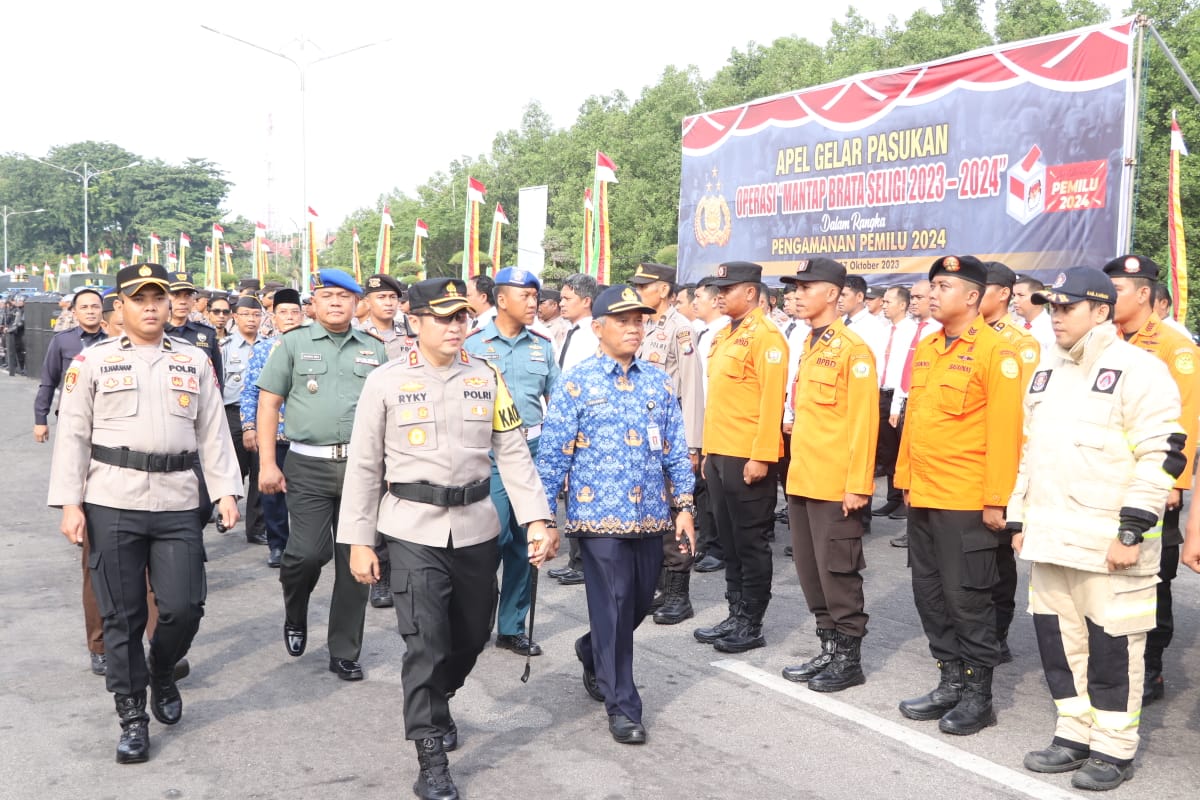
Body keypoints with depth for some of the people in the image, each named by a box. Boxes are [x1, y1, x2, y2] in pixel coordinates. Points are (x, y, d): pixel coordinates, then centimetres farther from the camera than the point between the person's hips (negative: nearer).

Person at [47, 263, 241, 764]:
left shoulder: (194, 361, 12)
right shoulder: (93, 361, 5)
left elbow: (213, 433, 10)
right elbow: (73, 436, 2)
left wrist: (226, 492, 1)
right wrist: (70, 503, -4)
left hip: (179, 503, 2)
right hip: (112, 503, -1)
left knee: (184, 607, -1)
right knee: (122, 614, 4)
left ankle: (162, 673, 31)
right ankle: (132, 718, 18)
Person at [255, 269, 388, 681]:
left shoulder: (374, 349, 12)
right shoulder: (292, 343, 6)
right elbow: (269, 404, 3)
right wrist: (267, 463, -5)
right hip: (309, 466, -2)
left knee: (356, 561, 4)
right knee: (308, 552, -11)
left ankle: (344, 652, 18)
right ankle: (294, 616, 23)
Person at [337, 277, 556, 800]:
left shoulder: (487, 378, 4)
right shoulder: (386, 382, -3)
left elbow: (513, 453, 1)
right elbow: (364, 466, -1)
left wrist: (536, 519, -9)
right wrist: (358, 541, -2)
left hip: (477, 528, 3)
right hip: (414, 529, -3)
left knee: (472, 636, 16)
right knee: (425, 643, -5)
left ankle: (436, 703, 46)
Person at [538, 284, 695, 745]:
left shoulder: (659, 384, 8)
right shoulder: (576, 385, -4)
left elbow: (675, 451, 11)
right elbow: (553, 456, -4)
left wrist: (683, 507, 6)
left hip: (650, 516, 5)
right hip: (599, 517, -4)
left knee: (639, 603, 14)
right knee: (613, 607, -1)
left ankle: (593, 654, 43)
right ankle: (622, 707, 13)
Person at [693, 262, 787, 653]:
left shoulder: (765, 335, -12)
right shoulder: (724, 336, 15)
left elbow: (772, 400, -17)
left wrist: (761, 456, -20)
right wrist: (709, 450, 17)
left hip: (748, 458, -9)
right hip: (719, 455, 9)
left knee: (751, 542, 1)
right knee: (729, 540, 14)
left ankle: (751, 625, 11)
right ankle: (735, 615, 24)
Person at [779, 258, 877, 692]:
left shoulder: (853, 349, -12)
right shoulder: (809, 347, 15)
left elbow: (863, 422, -16)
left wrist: (858, 485, -18)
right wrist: (796, 471, 17)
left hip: (835, 485, -8)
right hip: (802, 480, 9)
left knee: (838, 572, 1)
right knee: (810, 570, 13)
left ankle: (849, 658, 13)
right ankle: (828, 648, 25)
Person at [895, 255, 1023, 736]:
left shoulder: (995, 351, -11)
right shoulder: (926, 349, 12)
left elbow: (1004, 430, -15)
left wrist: (997, 499, -16)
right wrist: (906, 479, 15)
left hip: (966, 502, -7)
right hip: (922, 498, 7)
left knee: (967, 599, 2)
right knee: (930, 594, 13)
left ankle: (978, 696, 17)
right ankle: (951, 683, 27)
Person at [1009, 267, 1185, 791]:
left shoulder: (1138, 370, -9)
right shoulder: (1047, 372, 15)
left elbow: (1161, 456, -14)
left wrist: (1132, 531, -17)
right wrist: (1020, 520, 17)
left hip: (1109, 544, -7)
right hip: (1050, 538, 7)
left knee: (1111, 643, 2)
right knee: (1058, 638, 13)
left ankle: (1115, 750, 16)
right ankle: (1075, 735, 27)